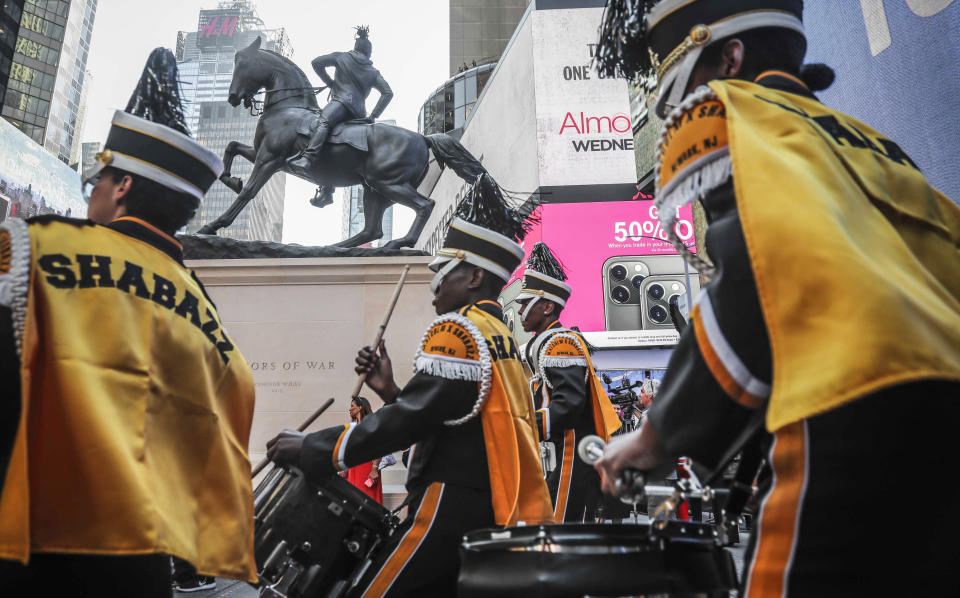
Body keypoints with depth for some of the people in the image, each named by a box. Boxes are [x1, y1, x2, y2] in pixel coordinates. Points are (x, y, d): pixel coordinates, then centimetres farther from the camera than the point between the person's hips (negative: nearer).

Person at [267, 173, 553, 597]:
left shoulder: (458, 330, -13)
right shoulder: (499, 335, 16)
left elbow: (411, 421, -20)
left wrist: (313, 448, -13)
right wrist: (391, 391, 10)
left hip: (452, 512, -9)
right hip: (491, 513, 10)